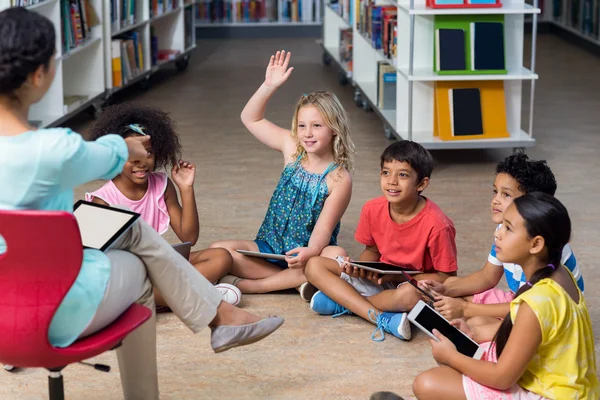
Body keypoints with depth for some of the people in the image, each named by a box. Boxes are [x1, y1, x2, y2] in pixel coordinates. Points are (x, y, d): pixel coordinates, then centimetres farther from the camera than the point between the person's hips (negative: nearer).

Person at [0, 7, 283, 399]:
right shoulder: (54, 150, -29)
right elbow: (105, 158, -5)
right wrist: (121, 146, 22)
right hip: (54, 315, -7)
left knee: (136, 230, 21)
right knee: (135, 269, 24)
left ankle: (222, 315, 35)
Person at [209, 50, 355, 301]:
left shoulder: (339, 179, -11)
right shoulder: (292, 148, 3)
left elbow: (323, 228, -20)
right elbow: (250, 119, 9)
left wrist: (310, 252, -41)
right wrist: (269, 86, -4)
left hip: (307, 255, -4)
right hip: (270, 248, 4)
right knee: (219, 250, -19)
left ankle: (245, 285, -33)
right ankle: (298, 281, -23)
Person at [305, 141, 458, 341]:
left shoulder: (436, 225, -24)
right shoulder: (372, 210, -9)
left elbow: (446, 277, -17)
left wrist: (399, 276, -24)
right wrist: (360, 267, -16)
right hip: (378, 280, 6)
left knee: (410, 294, -43)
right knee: (315, 266, -9)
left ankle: (344, 303, -16)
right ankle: (381, 318, -24)